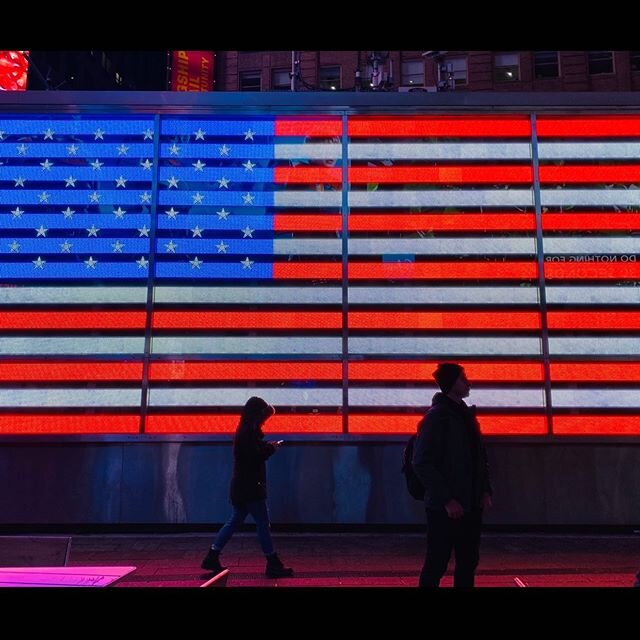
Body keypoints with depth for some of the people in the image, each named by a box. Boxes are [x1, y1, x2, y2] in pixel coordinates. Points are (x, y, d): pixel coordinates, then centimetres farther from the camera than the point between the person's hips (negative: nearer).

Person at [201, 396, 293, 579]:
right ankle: (273, 565, 4)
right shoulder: (247, 432, -17)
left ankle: (212, 558, 17)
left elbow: (258, 449, 20)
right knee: (263, 524, -3)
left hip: (244, 487, 10)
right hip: (249, 487, -10)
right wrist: (272, 447, -12)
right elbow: (256, 456, -24)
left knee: (235, 521, 14)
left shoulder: (248, 430, 13)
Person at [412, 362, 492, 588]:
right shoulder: (436, 416, -11)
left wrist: (485, 490, 5)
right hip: (445, 508, -8)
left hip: (471, 506, 8)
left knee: (468, 562, 13)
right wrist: (446, 499, -19)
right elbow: (422, 463, -17)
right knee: (436, 565, 0)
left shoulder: (466, 415, 12)